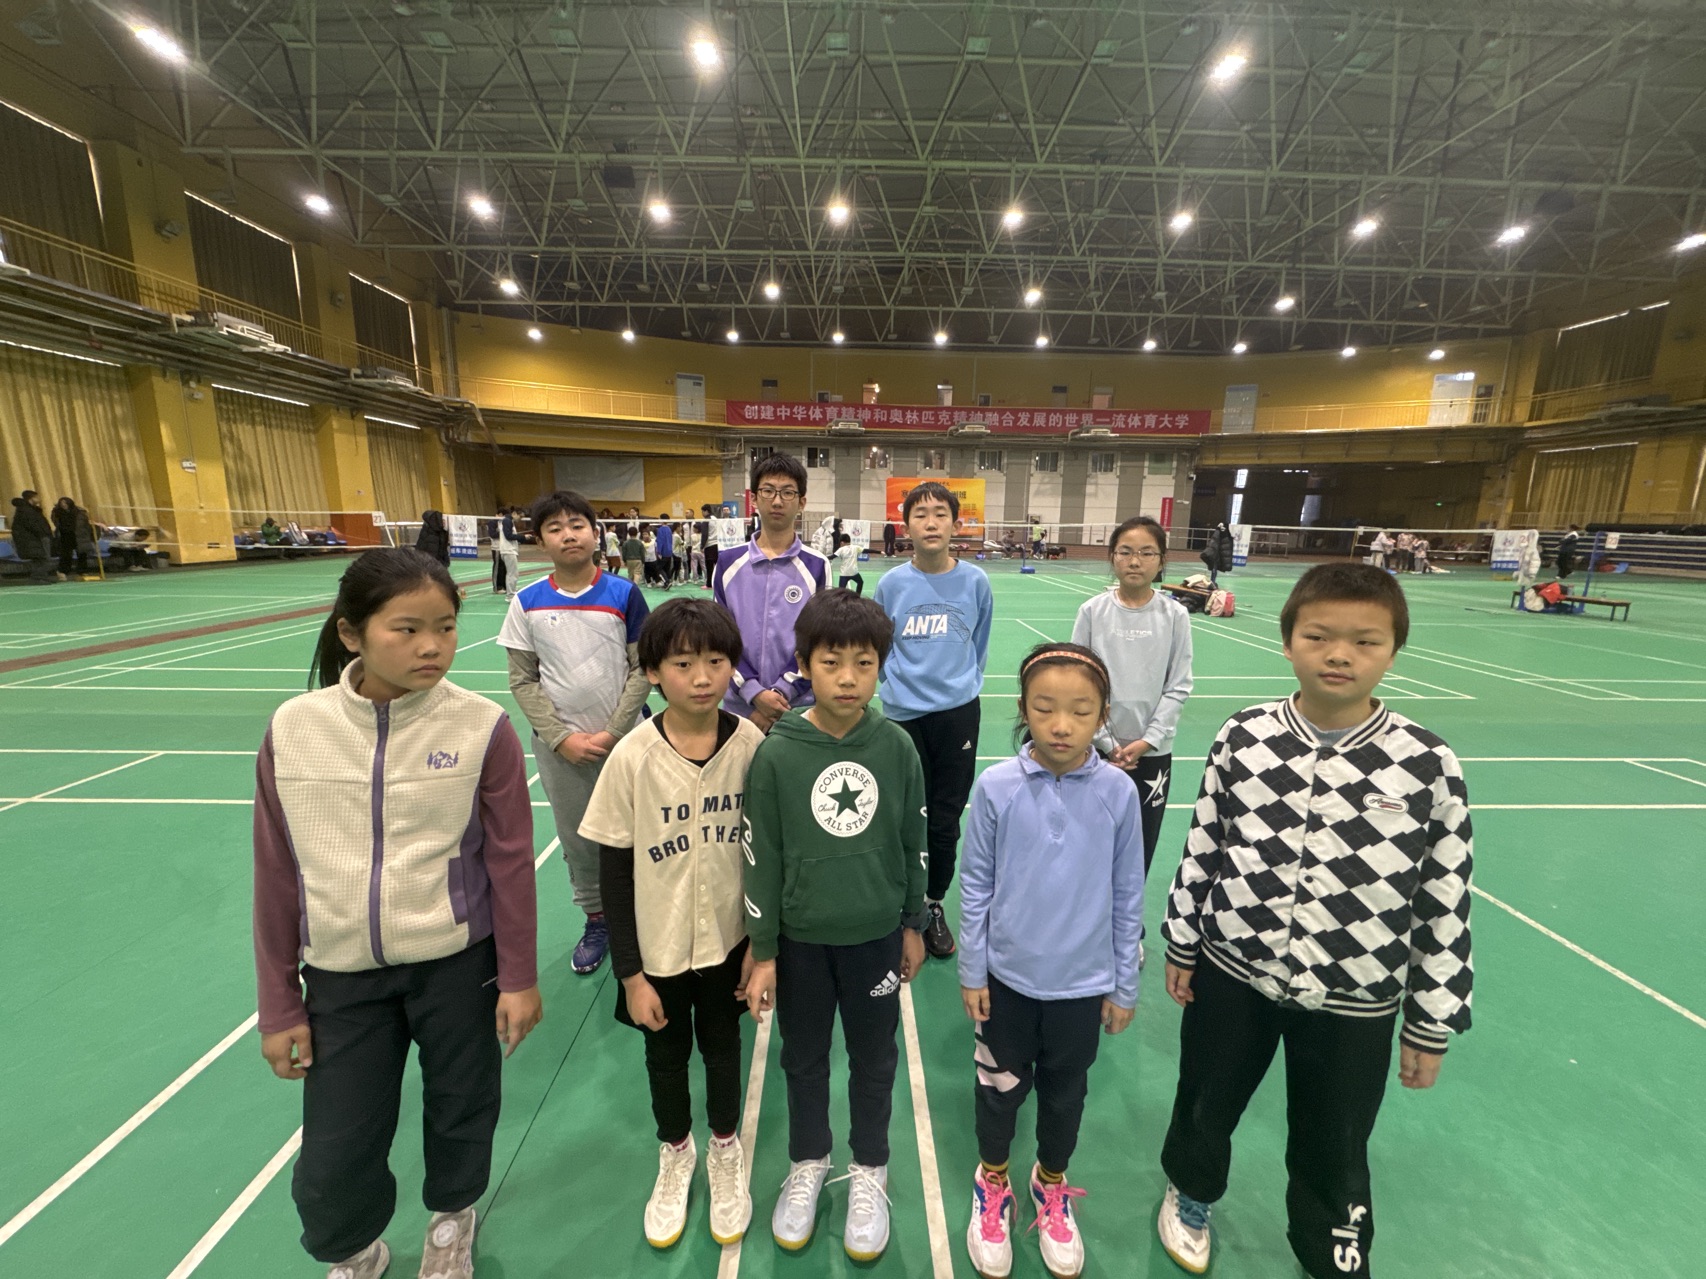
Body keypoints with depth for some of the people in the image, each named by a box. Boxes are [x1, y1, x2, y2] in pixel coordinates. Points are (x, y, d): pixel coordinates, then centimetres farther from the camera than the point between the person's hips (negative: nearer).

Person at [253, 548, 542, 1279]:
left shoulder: (481, 727, -17)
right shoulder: (293, 730, -10)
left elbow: (510, 862, -9)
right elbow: (277, 878, 0)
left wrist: (519, 977, -3)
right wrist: (279, 1005, 5)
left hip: (457, 964, -1)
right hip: (343, 975, 2)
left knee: (460, 1111, 20)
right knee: (329, 1168, 13)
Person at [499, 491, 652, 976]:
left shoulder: (624, 594, -7)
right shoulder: (528, 603, -1)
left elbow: (642, 669, -6)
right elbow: (523, 680, 1)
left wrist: (613, 733, -11)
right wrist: (561, 738, -8)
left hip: (622, 741, -2)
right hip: (558, 747, 2)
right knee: (576, 841, 15)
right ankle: (596, 919, 37)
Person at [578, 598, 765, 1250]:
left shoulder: (751, 744, -17)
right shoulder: (632, 757, -20)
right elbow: (613, 871, -10)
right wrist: (629, 972, -6)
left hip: (728, 941, 1)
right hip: (658, 949, 0)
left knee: (722, 1046, 22)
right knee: (666, 1053, 22)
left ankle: (725, 1152, 52)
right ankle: (675, 1154, 53)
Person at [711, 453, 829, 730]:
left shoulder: (817, 566, -2)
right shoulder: (728, 562, 3)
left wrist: (781, 693, -13)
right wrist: (755, 692, -11)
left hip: (799, 711, -1)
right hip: (739, 708, 2)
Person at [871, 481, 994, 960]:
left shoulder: (975, 581, -3)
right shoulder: (891, 584, -4)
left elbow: (979, 645, 10)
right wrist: (900, 680, 9)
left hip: (959, 713, 0)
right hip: (904, 713, 0)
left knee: (945, 821, 8)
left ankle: (935, 903, 33)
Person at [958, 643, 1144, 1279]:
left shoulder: (1118, 792, -16)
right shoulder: (996, 787, -18)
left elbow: (1128, 896, -4)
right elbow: (975, 886, -8)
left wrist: (1124, 985, 3)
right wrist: (971, 973, -2)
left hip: (1084, 981, 1)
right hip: (1008, 975, 0)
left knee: (1065, 1092, 23)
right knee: (1000, 1087, 21)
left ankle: (1052, 1188, 53)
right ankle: (992, 1186, 50)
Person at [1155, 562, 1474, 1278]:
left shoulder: (1429, 767, -14)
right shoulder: (1241, 740, -12)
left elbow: (1445, 904, -5)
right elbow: (1202, 850, -2)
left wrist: (1431, 1023, 0)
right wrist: (1181, 943, 3)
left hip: (1355, 1004, 0)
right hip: (1231, 975, 1)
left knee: (1333, 1155, 22)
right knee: (1205, 1106, 23)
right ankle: (1191, 1196, 56)